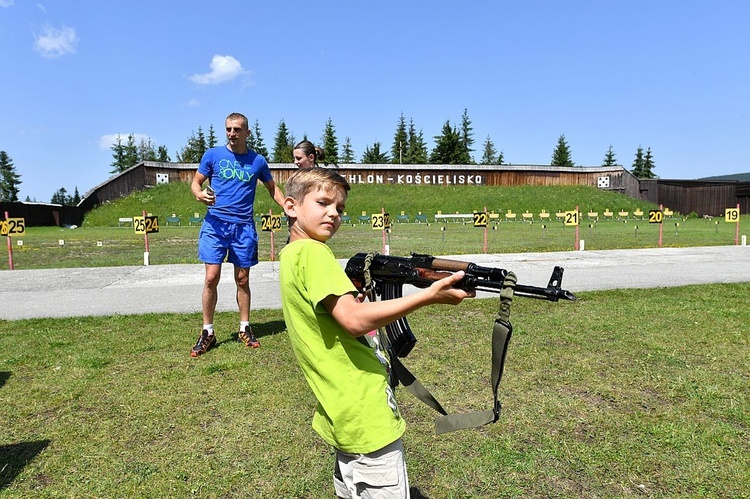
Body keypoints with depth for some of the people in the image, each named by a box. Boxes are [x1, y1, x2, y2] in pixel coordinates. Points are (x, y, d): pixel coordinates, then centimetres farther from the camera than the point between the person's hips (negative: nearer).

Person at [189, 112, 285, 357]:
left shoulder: (257, 160, 6)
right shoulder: (213, 155, 3)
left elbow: (273, 188, 17)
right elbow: (195, 182, 8)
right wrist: (200, 194, -16)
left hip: (244, 227, 1)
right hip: (215, 224, -1)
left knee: (242, 280, 8)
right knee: (211, 278, -5)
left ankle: (245, 329, 21)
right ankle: (207, 332, 8)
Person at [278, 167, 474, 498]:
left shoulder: (290, 255, 11)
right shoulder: (312, 251, -18)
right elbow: (354, 320, -28)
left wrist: (354, 293, 4)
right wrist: (429, 296, -26)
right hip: (364, 413, -10)